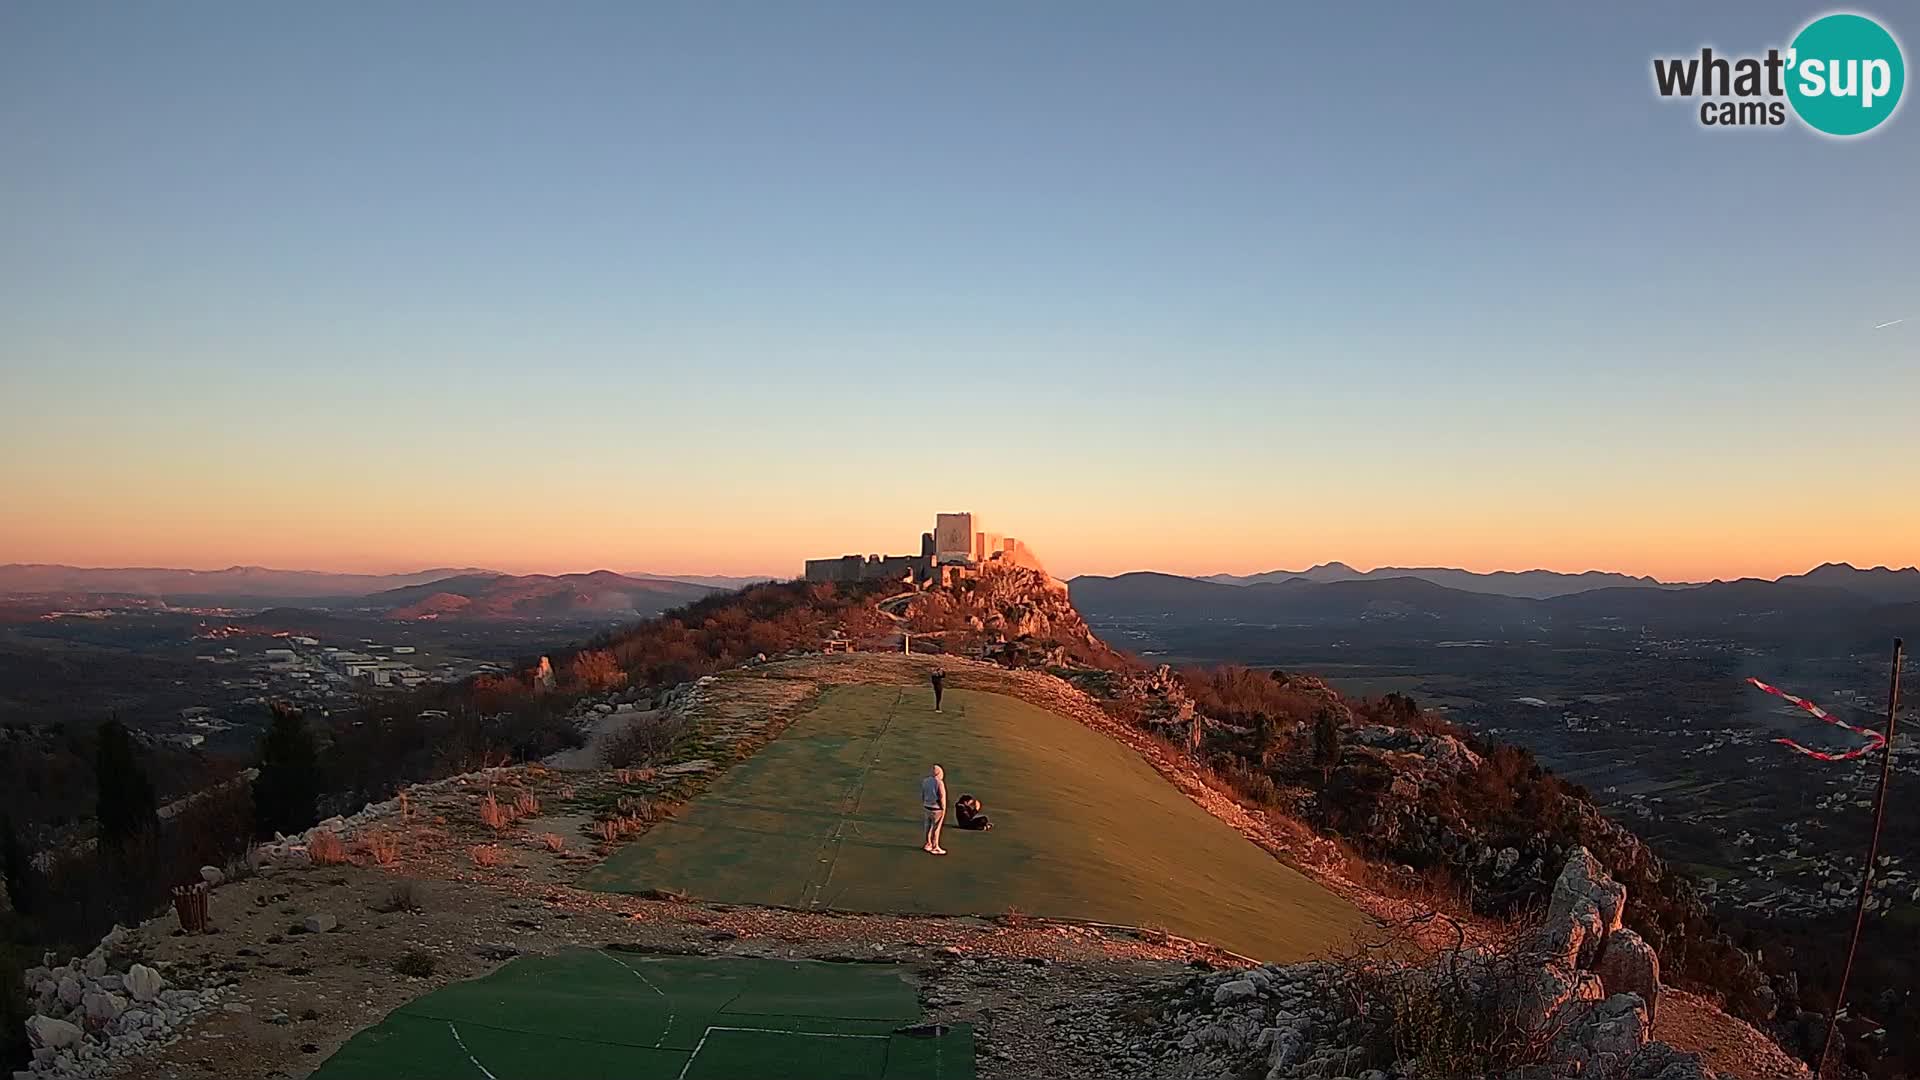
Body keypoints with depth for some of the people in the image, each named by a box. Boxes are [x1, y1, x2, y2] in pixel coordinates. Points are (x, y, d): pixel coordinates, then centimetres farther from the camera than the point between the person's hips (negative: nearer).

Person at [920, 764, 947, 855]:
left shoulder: (925, 781, -1)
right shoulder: (939, 783, -21)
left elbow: (922, 794, 7)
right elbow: (942, 797, -18)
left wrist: (923, 804, 18)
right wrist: (943, 809, -9)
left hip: (927, 806, 7)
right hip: (937, 808, -7)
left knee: (929, 826, 19)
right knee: (936, 828, 3)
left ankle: (928, 844, 31)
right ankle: (935, 848, 10)